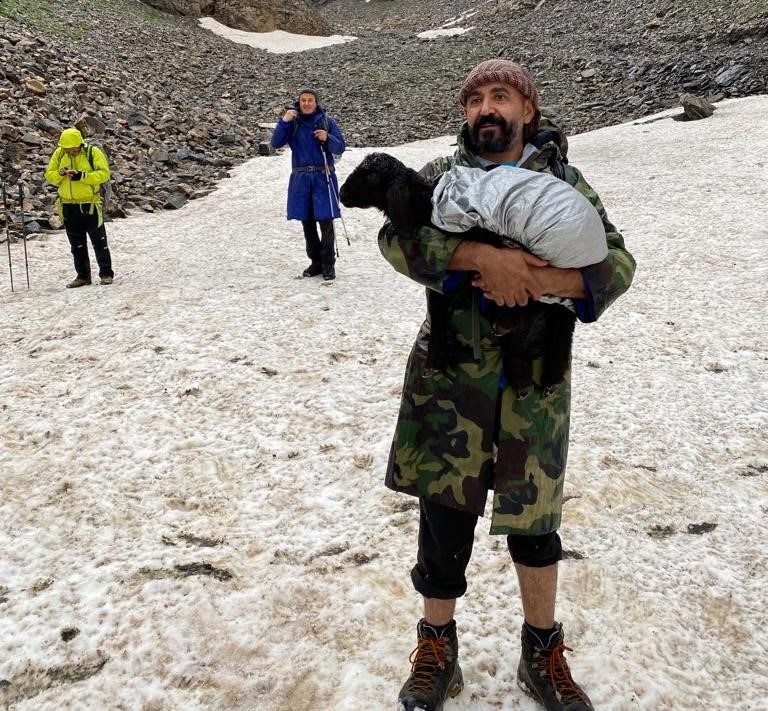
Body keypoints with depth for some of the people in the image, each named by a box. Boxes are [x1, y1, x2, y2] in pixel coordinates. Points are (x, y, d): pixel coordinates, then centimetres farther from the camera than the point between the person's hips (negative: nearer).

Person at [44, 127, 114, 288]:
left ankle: (106, 274, 9)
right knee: (77, 245, 11)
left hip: (90, 205, -4)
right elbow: (49, 175, 5)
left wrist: (82, 176, -25)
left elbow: (104, 173, -16)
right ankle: (83, 276, 20)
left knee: (99, 242, 2)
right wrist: (60, 174, -16)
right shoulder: (59, 153, 3)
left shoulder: (93, 152, -8)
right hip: (68, 207, 5)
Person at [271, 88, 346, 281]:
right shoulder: (292, 122, 5)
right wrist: (284, 121, -15)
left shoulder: (327, 121, 2)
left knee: (325, 221, -7)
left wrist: (327, 138, -17)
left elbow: (340, 148, 2)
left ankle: (328, 264, 2)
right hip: (300, 178, 2)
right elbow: (276, 143, -4)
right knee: (307, 222, 7)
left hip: (323, 177, -2)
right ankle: (316, 261, 19)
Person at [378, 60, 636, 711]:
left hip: (536, 379, 1)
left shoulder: (564, 181, 4)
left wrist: (544, 282, -25)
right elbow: (396, 236, -16)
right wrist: (481, 255, -30)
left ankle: (543, 655, 33)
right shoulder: (442, 176, 2)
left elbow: (616, 261, -5)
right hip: (451, 374, 0)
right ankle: (437, 650, 26)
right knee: (445, 511, 3)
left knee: (534, 518, 11)